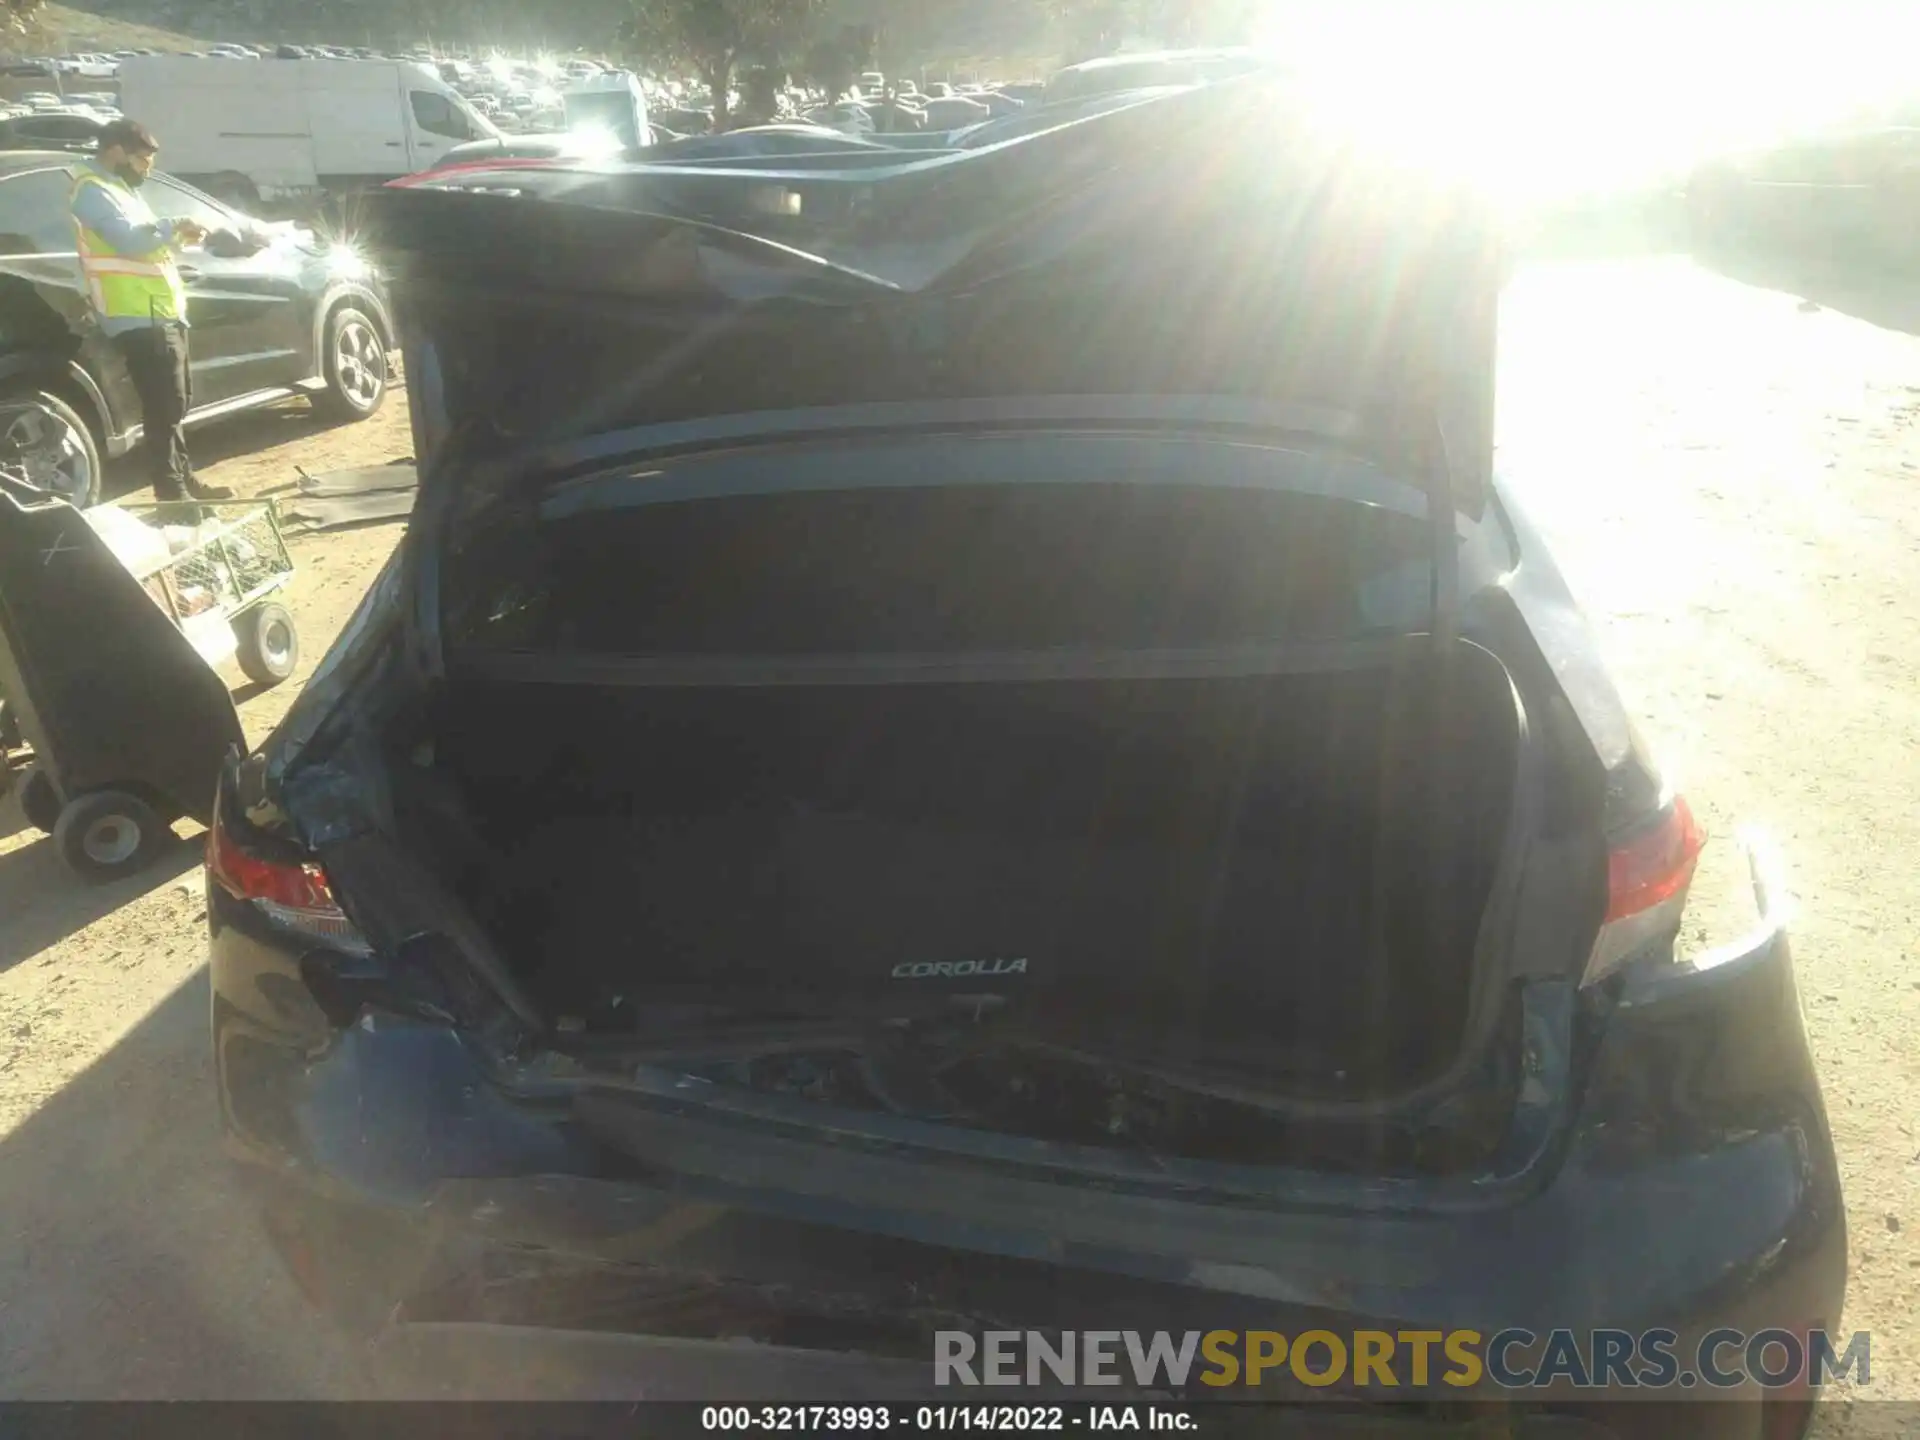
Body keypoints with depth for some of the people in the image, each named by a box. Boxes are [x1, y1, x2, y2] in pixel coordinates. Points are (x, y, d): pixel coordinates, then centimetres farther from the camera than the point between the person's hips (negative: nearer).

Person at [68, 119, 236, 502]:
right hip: (139, 318, -11)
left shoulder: (119, 187, 22)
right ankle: (171, 493, -10)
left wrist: (177, 234, 8)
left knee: (176, 404, 15)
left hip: (162, 313, 11)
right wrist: (174, 228, -10)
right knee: (163, 409, -12)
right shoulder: (93, 190, -11)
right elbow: (128, 240, -23)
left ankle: (184, 481, 24)